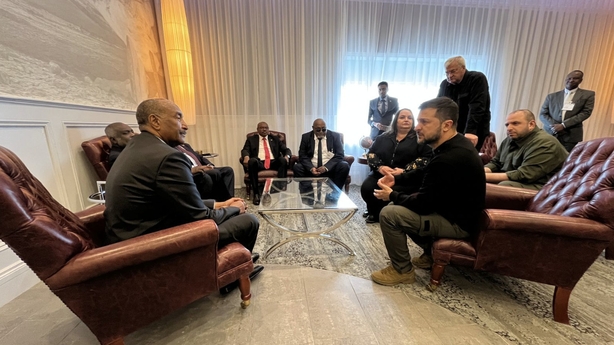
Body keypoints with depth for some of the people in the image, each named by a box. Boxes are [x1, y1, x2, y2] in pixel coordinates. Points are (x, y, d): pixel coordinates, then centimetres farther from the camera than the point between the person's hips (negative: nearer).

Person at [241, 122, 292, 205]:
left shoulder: (275, 139, 23)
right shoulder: (251, 139, 20)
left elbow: (286, 149, 13)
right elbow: (245, 150, 4)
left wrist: (287, 156, -12)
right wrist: (246, 156, -22)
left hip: (274, 163, 1)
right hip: (259, 163, -1)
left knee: (283, 160, -30)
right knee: (252, 161, -35)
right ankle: (256, 193, -29)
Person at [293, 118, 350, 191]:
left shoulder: (335, 136, 1)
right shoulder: (306, 137, 4)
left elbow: (340, 155, -4)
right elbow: (302, 156, 1)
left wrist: (326, 167, -19)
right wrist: (311, 168, -19)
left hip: (330, 168, 0)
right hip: (312, 169, 1)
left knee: (344, 166, -27)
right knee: (296, 167, -24)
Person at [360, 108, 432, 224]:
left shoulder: (420, 139, 8)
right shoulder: (384, 137, 16)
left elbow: (426, 159, -4)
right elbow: (371, 154, 10)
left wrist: (404, 171, -18)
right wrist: (379, 167, -11)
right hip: (381, 174, 3)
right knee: (366, 188, -23)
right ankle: (374, 211, 6)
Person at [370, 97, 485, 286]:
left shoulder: (449, 159, -32)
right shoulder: (454, 145, 1)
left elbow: (423, 204, -26)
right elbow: (425, 174, 13)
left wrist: (392, 195, -10)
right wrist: (397, 178, -1)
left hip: (457, 222, -10)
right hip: (454, 210, 10)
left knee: (389, 214, -19)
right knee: (399, 205, 16)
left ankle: (402, 271, 3)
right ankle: (431, 254, 24)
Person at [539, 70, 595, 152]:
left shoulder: (587, 95, 12)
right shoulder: (552, 96, 14)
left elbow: (586, 112, 2)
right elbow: (542, 114, 7)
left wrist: (563, 125, -12)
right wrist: (553, 126, -11)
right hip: (550, 134, 0)